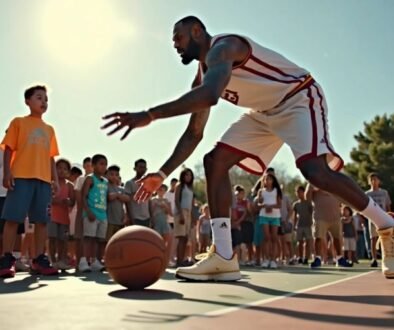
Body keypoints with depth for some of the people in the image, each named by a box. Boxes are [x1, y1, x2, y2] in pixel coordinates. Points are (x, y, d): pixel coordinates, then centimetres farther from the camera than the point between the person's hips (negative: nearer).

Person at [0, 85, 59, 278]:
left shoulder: (49, 129, 22)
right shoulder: (18, 122, 10)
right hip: (21, 176, -4)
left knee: (42, 220, 1)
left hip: (44, 179, 4)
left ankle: (39, 260, 6)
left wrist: (55, 179, 11)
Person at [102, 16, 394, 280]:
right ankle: (224, 257, -10)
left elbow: (210, 95, -46)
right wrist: (162, 174, -2)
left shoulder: (222, 47, -24)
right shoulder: (202, 77, 5)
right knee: (215, 162, -7)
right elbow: (194, 133, 6)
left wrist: (149, 115, -47)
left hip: (300, 98, -9)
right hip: (266, 112, 9)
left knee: (315, 170, -31)